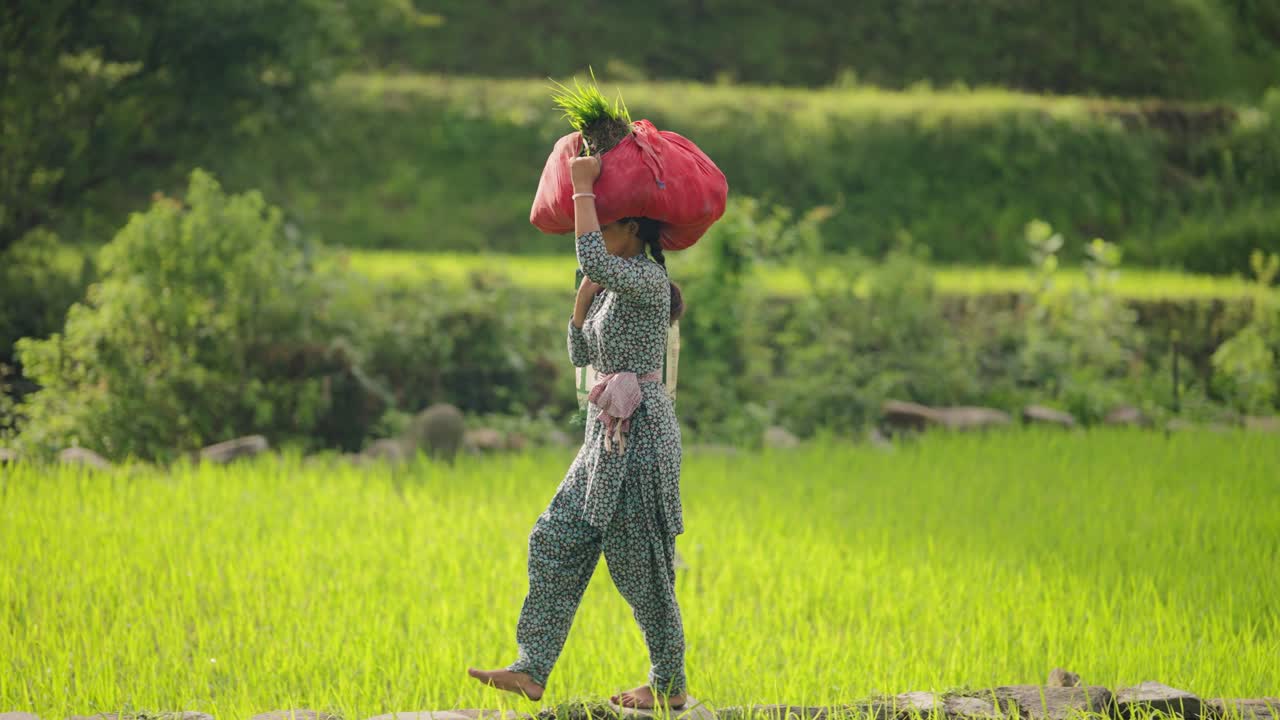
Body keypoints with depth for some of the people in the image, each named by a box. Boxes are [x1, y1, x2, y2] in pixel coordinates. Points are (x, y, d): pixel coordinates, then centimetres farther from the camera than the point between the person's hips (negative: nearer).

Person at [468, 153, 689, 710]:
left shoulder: (649, 279, -13)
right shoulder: (613, 286, 16)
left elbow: (595, 261, -33)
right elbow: (581, 354, 15)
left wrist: (582, 188, -24)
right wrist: (584, 292, 4)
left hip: (641, 434, -9)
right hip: (607, 435, 9)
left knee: (640, 561, -2)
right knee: (557, 543, 3)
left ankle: (669, 685, 9)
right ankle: (532, 669, 2)